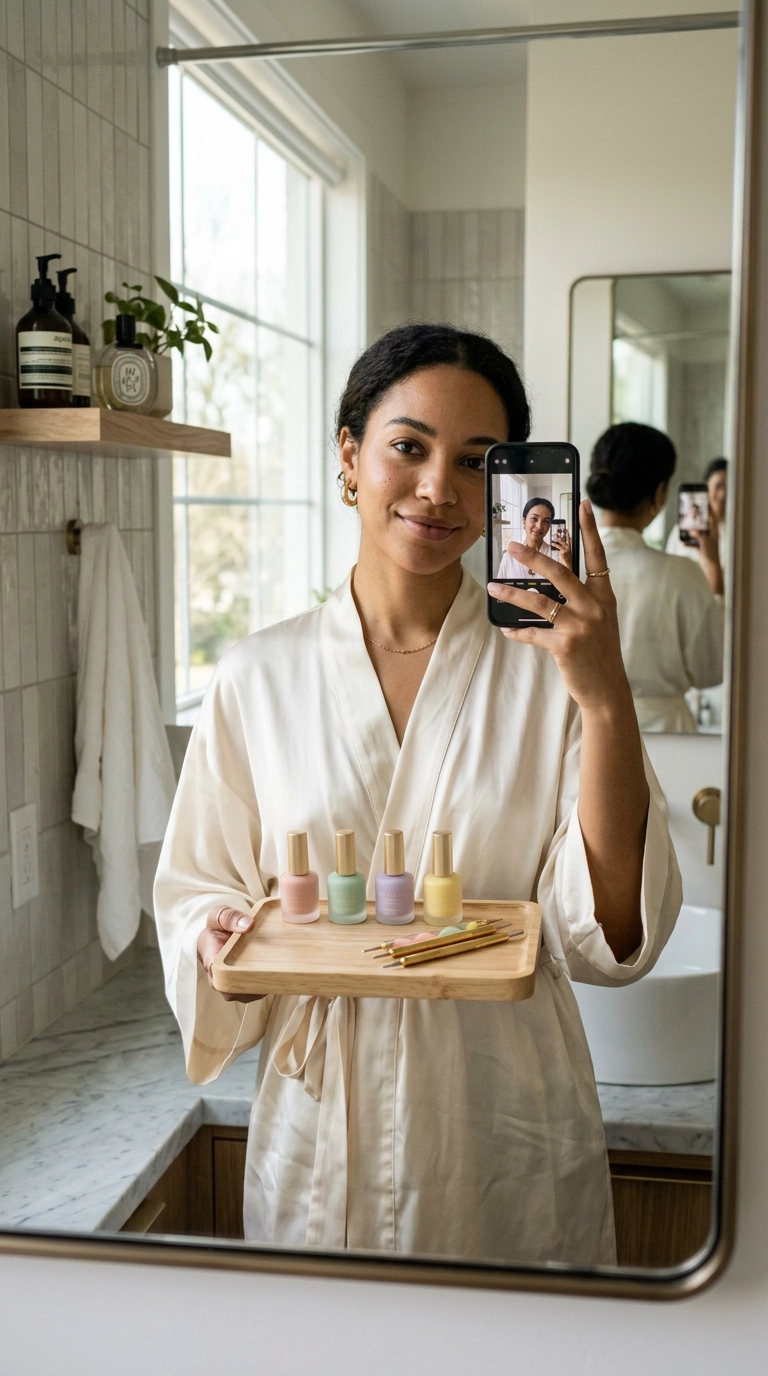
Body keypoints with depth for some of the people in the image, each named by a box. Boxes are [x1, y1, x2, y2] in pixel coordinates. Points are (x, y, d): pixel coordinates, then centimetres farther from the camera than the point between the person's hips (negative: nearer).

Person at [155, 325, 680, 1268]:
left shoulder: (550, 668, -7)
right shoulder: (258, 678, -3)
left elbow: (609, 941, -13)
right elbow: (197, 899, 5)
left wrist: (608, 701, -24)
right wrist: (224, 938, -17)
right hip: (320, 1130, 1)